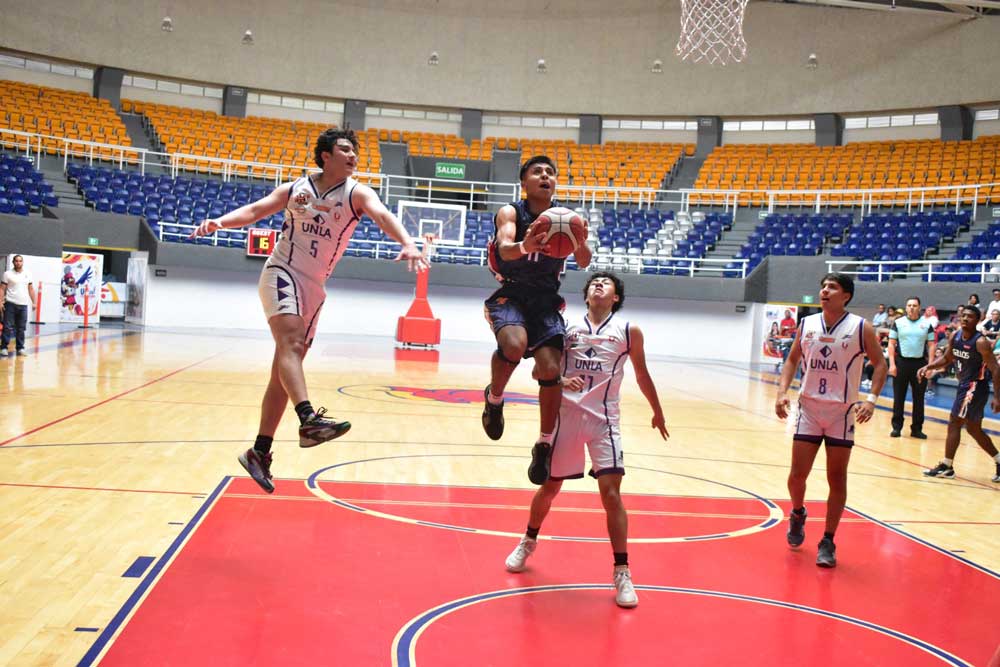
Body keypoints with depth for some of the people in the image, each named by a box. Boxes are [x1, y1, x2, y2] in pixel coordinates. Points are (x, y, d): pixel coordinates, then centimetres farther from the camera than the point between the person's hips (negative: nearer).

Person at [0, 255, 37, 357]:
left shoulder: (27, 274, 10)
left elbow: (31, 289, 16)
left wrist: (34, 302, 10)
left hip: (23, 305, 3)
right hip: (10, 304, -3)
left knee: (21, 328, 7)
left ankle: (20, 348, 13)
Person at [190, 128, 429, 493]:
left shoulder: (356, 192, -2)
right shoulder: (295, 188, 4)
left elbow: (382, 215, -21)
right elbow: (255, 210, 2)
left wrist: (408, 243, -41)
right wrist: (220, 221, -18)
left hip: (313, 287, 2)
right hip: (281, 274, -2)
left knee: (284, 372, 5)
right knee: (291, 342, -28)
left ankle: (259, 452, 12)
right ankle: (309, 419, -44)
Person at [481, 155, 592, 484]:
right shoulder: (510, 212, -7)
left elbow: (584, 263, -10)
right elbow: (505, 248, -27)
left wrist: (582, 245, -34)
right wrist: (524, 247, -51)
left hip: (546, 300, 3)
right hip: (510, 295, -3)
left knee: (551, 370, -11)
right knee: (514, 345, -33)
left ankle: (544, 445, 7)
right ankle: (493, 398, -2)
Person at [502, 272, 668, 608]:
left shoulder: (629, 331, 3)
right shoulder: (567, 326, 5)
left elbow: (642, 375, 15)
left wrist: (657, 413, 23)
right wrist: (559, 379, -18)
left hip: (604, 417, -1)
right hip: (566, 413, 1)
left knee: (611, 493, -10)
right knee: (550, 486, 14)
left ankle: (622, 572, 0)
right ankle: (529, 541, 39)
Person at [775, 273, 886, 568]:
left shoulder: (861, 328, -7)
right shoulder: (806, 324, 3)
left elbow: (879, 363, -1)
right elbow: (793, 359, 13)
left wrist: (871, 398, -15)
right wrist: (782, 391, -1)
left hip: (842, 413, -2)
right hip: (808, 409, 2)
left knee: (837, 479, 3)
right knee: (797, 474, 1)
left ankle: (828, 542, 14)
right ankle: (797, 515, 32)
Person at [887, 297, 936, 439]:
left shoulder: (926, 324, 5)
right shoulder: (898, 323, 3)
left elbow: (931, 345, 5)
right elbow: (891, 344, 2)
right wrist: (892, 364, -6)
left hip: (920, 363, 1)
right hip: (901, 362, -1)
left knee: (919, 398, 6)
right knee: (899, 397, 3)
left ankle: (917, 428, 14)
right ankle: (896, 427, 11)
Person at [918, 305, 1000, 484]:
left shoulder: (980, 342, -19)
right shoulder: (955, 336, 3)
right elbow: (946, 358, 17)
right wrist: (929, 367, -1)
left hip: (975, 387, -8)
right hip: (964, 385, 8)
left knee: (954, 423, -7)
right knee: (974, 429, 16)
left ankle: (946, 467, 0)